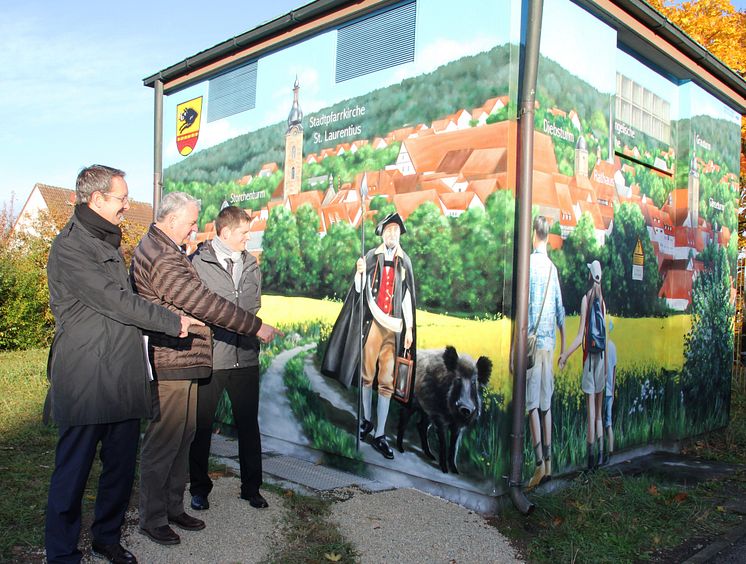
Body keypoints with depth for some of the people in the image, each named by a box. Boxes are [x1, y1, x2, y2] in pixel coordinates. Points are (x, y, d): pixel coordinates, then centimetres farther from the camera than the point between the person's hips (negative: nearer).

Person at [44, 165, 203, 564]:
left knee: (122, 466, 15)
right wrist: (173, 322, -7)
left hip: (123, 378, 8)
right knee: (73, 472, 4)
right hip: (86, 381, -8)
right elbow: (115, 302, -14)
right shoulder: (69, 247, -11)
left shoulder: (109, 242, 19)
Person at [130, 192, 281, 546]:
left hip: (180, 361, 11)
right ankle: (152, 519, 15)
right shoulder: (163, 258, -20)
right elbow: (204, 303, -22)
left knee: (183, 437, 17)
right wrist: (256, 327, -15)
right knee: (163, 442, 1)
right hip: (170, 364, -11)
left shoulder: (157, 249, 16)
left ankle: (174, 507, 29)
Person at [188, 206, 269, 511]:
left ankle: (251, 487, 23)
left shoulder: (251, 265, 11)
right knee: (202, 425, 8)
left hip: (245, 357, 4)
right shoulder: (198, 263, -4)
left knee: (249, 424, 10)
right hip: (209, 357, -4)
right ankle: (199, 488, 25)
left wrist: (250, 333, 3)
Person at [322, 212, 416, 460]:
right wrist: (359, 273, -23)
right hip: (372, 322, -1)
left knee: (387, 381, 1)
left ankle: (379, 434, 6)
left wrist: (409, 329, 4)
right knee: (367, 374, 8)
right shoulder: (371, 256, 3)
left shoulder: (405, 262, 7)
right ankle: (366, 420, 28)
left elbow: (407, 296, 8)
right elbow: (358, 290, -2)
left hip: (394, 325, 1)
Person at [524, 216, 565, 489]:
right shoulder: (553, 268, 11)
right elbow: (560, 311, 16)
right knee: (546, 404, 10)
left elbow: (522, 305, -13)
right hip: (550, 342, 6)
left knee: (533, 405, -4)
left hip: (533, 341, -6)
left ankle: (540, 464, -6)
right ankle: (548, 462, 16)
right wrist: (563, 346, 25)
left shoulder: (529, 263, -8)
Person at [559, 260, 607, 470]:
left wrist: (565, 355, -10)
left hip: (590, 357, -5)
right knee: (598, 413, 14)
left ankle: (591, 458, 1)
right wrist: (606, 366, 17)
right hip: (601, 357, 5)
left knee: (591, 413, -3)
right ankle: (600, 454, 18)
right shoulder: (602, 301, 6)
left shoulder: (586, 299, -9)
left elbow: (580, 336, -14)